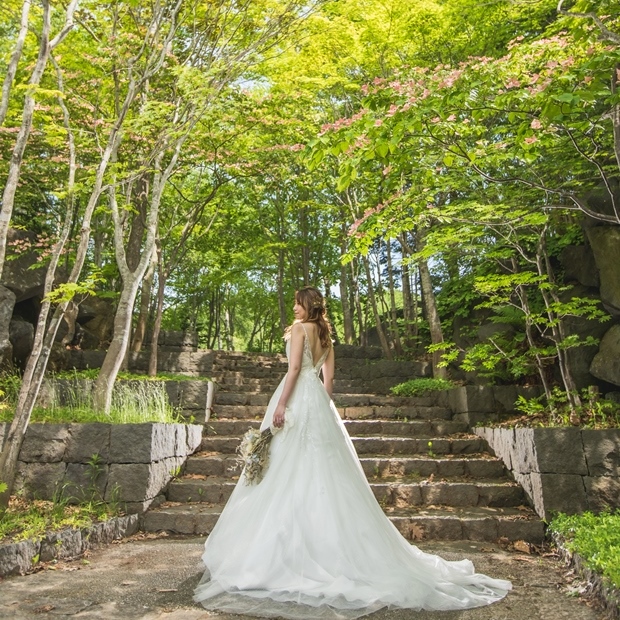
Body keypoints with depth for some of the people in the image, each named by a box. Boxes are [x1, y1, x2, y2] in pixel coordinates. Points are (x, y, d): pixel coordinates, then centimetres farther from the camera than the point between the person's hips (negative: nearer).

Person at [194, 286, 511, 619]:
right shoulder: (325, 335, 17)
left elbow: (294, 367, -15)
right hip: (318, 400, 8)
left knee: (292, 471, -5)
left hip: (298, 398, -8)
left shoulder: (299, 327, -5)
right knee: (322, 470, 10)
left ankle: (291, 546, -1)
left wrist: (281, 404, -18)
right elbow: (329, 376, 16)